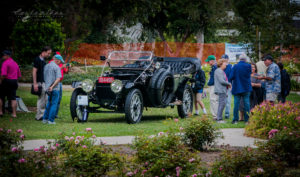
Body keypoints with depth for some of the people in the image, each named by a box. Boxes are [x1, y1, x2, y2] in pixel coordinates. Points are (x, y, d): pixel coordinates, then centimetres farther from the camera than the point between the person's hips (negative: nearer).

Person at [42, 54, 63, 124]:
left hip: (47, 88, 7)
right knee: (54, 104, 0)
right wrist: (52, 86, -21)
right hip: (55, 89, -7)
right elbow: (58, 79, -21)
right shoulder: (57, 67, -11)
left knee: (49, 103, 18)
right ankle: (51, 120, -1)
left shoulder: (46, 66, 11)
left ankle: (45, 119, 16)